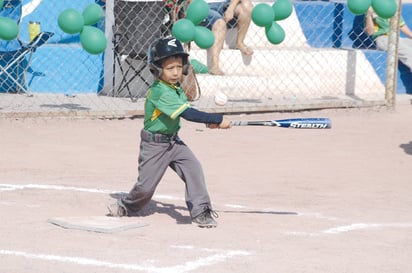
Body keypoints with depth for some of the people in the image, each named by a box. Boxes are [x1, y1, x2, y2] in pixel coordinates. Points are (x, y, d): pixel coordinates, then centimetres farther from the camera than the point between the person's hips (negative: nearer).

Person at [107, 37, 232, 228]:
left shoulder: (175, 87, 1)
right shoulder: (160, 92, -27)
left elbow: (186, 110, 10)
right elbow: (187, 114, -32)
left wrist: (209, 121, -9)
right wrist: (218, 119, -31)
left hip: (174, 142, 7)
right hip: (154, 145, -7)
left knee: (193, 168, -11)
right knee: (146, 185, 1)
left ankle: (200, 211, -7)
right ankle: (125, 206, 30)